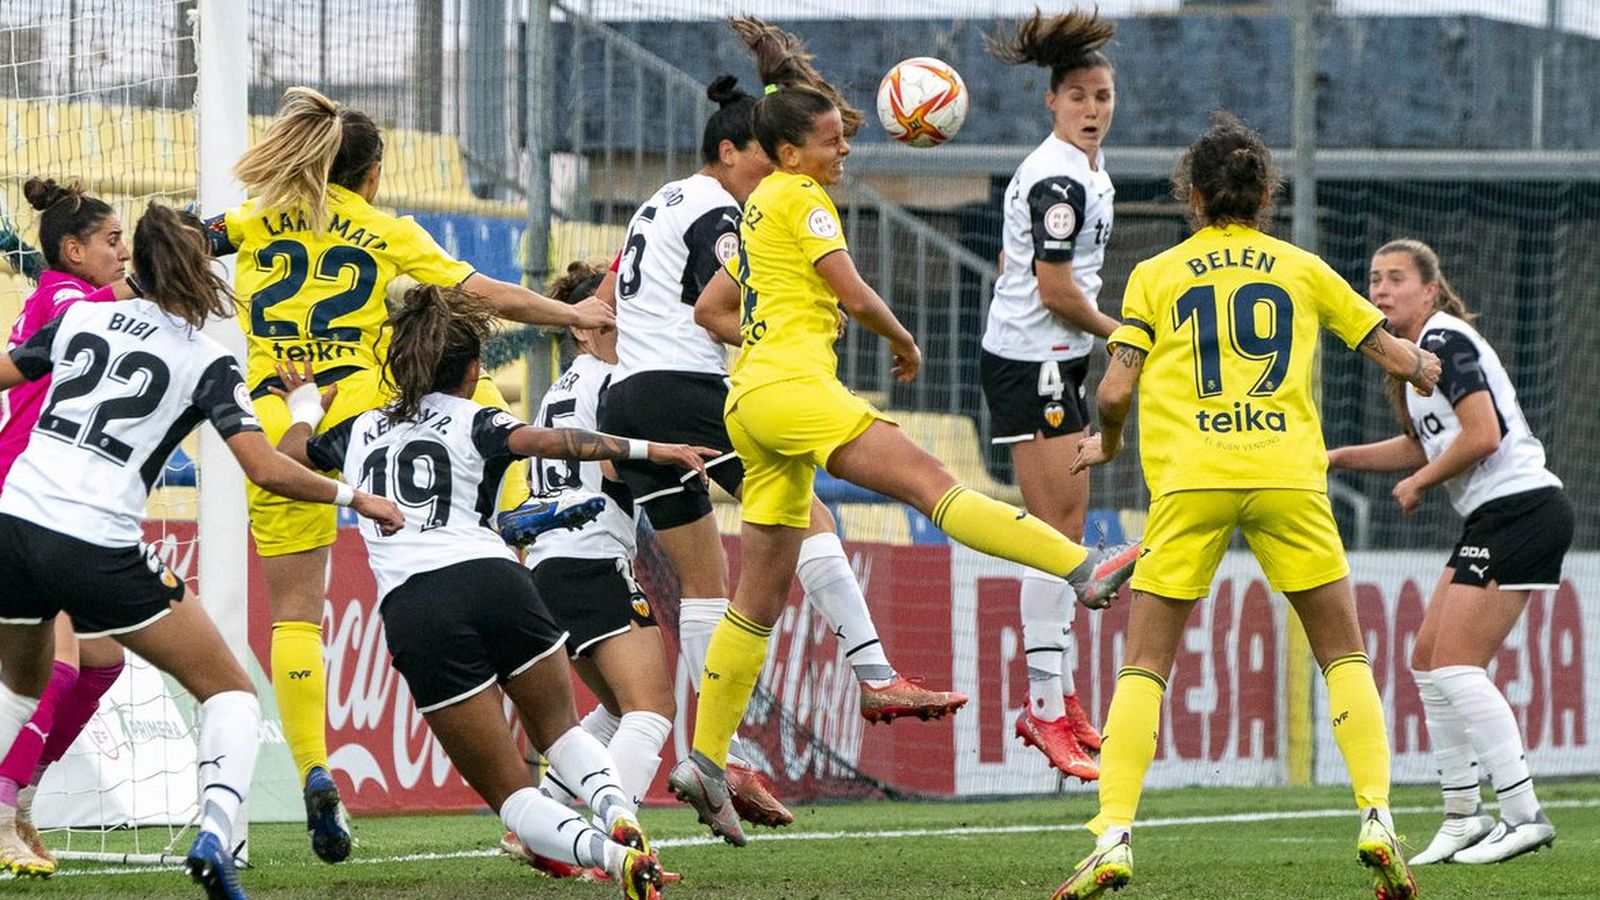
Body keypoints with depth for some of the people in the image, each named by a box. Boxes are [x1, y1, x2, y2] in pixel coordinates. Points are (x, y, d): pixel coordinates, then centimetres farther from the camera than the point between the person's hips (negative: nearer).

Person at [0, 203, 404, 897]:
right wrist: (353, 498, 3)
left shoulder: (80, 317, 11)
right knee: (230, 692, 6)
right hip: (97, 550, -4)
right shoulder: (206, 362, -1)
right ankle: (215, 833, -18)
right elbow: (265, 469, -10)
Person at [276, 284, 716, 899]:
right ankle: (618, 810, -8)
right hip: (493, 580, -1)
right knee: (558, 729, 24)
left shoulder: (361, 431, 23)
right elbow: (545, 442, -7)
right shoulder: (473, 422, 13)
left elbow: (285, 456, 39)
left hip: (412, 610, 1)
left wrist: (303, 411, 59)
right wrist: (647, 449, -8)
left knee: (508, 791, 3)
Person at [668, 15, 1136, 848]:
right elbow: (854, 294, -9)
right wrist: (903, 341, 8)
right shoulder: (800, 198, -2)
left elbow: (710, 309, 30)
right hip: (793, 387, -10)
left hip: (756, 404, 10)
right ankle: (1083, 571, -34)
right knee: (932, 481, -21)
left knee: (761, 597, 8)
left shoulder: (759, 209, 25)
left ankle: (704, 761, 6)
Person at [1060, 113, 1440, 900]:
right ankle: (1377, 821, -2)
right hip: (1288, 474, 1)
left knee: (1144, 664, 5)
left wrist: (1106, 445, 25)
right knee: (1343, 654, 13)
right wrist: (1422, 366, 43)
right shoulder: (1303, 270, 14)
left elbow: (1115, 391, 3)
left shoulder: (1156, 275, 11)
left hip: (1188, 480, -1)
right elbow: (1398, 356, 19)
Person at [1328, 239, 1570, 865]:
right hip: (1494, 518, 10)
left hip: (1519, 507, -10)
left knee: (1455, 667, -13)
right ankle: (1463, 817, 15)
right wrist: (1341, 458, 18)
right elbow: (1424, 445, 29)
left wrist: (1418, 483, -8)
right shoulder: (1417, 351, 18)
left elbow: (1483, 435, -21)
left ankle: (1524, 816, -13)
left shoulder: (1445, 342, -12)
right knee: (1428, 661, 11)